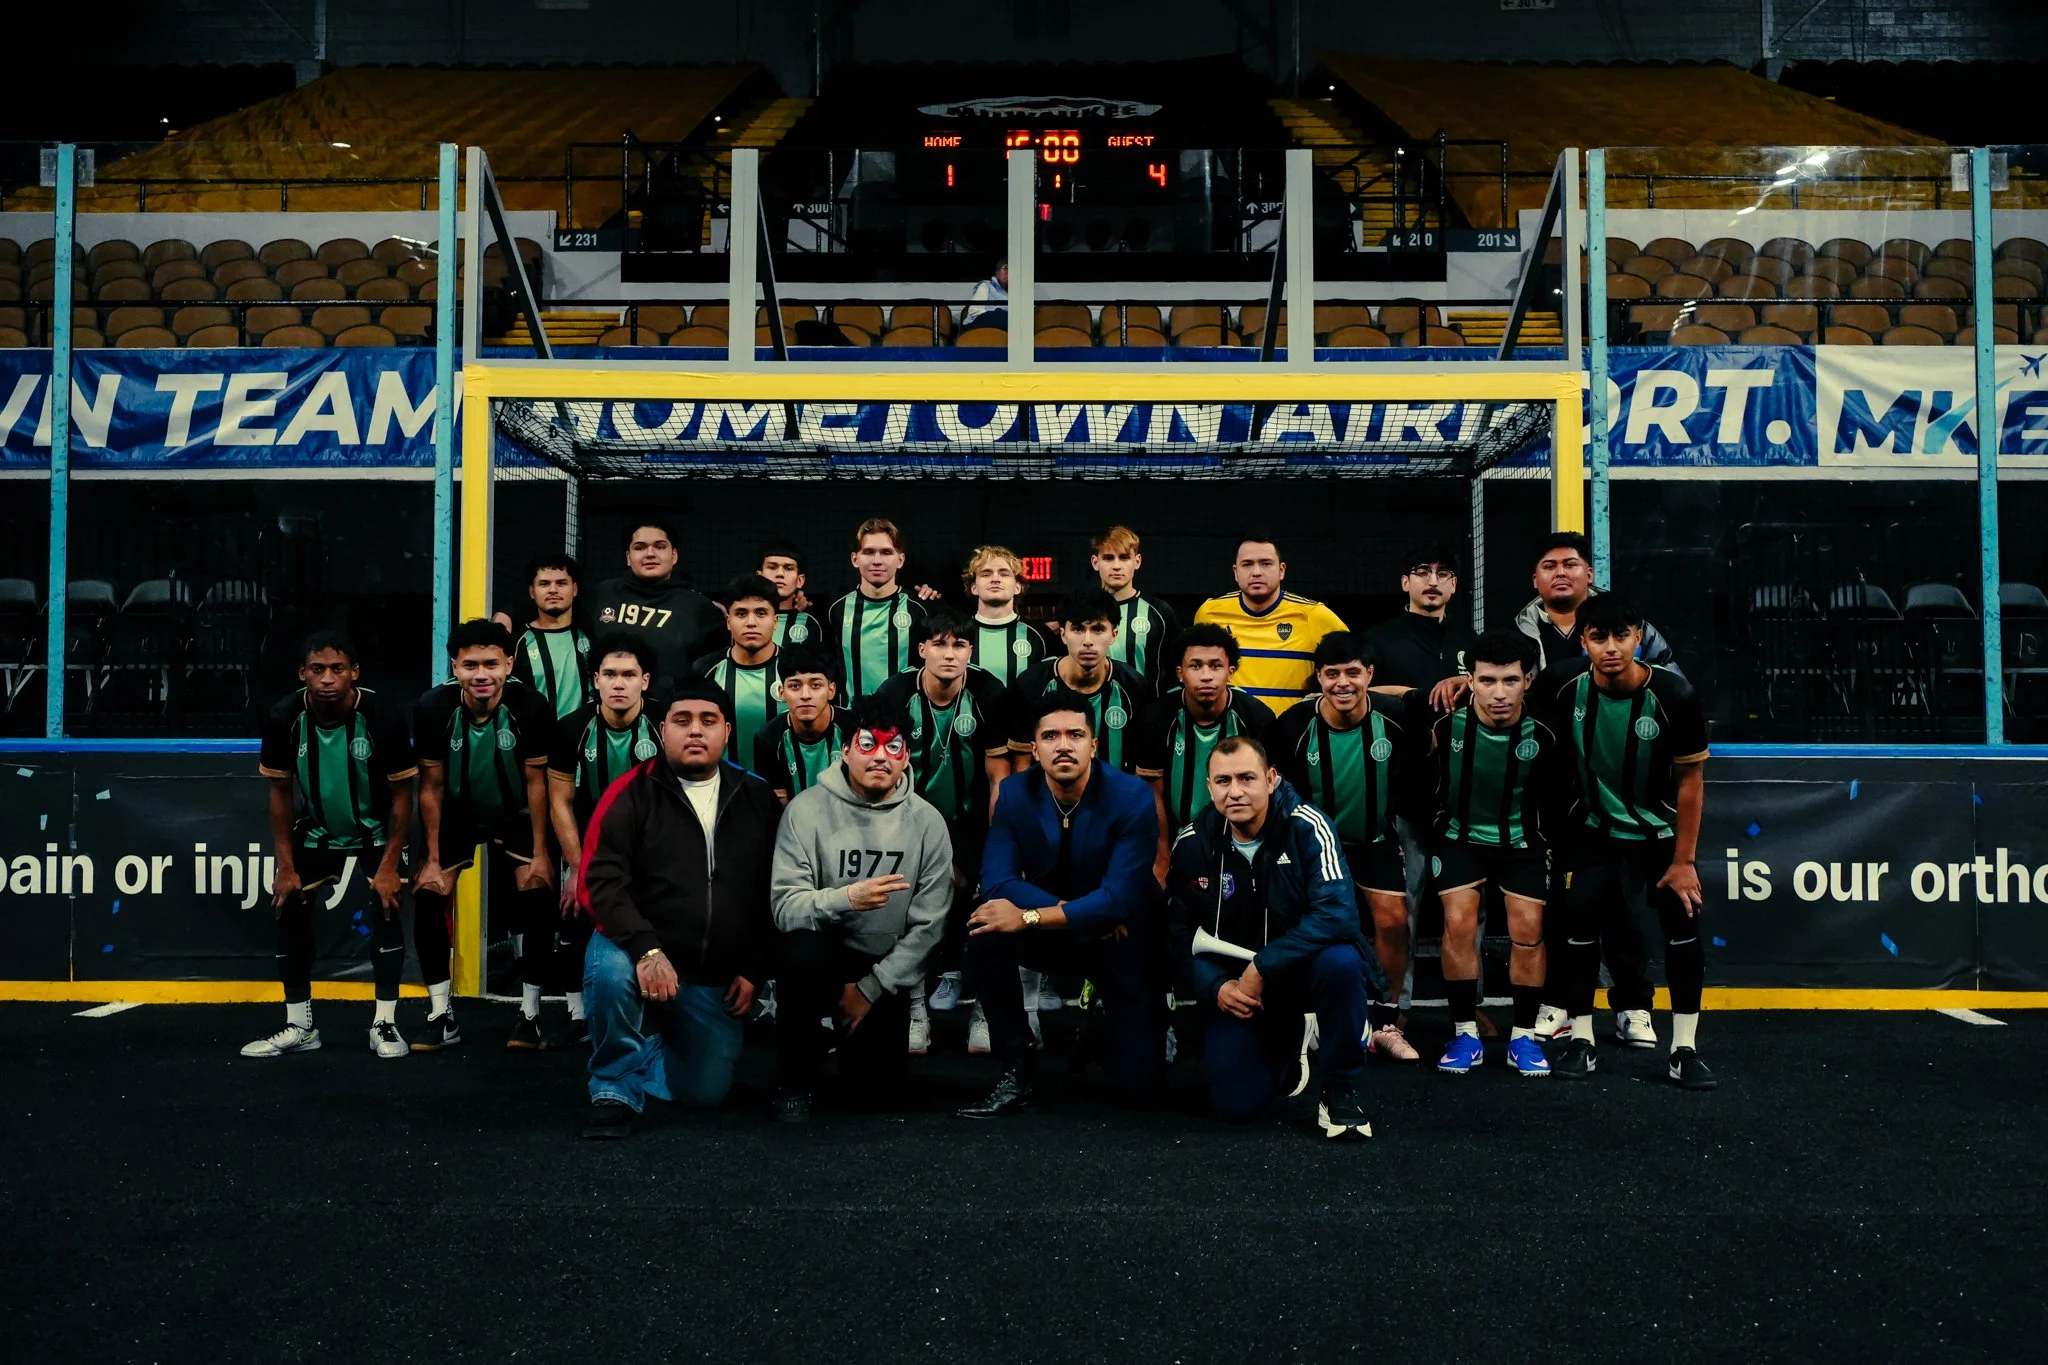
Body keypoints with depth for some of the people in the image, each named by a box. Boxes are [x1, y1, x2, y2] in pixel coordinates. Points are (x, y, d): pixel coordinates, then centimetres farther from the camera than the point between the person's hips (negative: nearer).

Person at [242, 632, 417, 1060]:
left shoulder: (383, 717, -28)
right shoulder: (284, 718, -22)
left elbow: (401, 794, -17)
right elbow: (280, 792, -8)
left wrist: (390, 865, -18)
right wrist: (285, 866, -9)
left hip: (376, 833, -3)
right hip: (315, 833, 3)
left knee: (385, 912, -15)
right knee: (289, 913, 1)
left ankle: (384, 1024, -3)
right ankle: (299, 1027, 14)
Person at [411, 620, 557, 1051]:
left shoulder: (531, 707, -28)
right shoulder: (433, 708, -25)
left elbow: (536, 782, -15)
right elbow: (432, 786, -13)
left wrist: (540, 853, -12)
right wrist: (433, 858, -9)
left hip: (516, 816, -1)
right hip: (456, 816, 1)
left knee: (539, 903, -14)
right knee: (428, 899, -11)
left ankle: (530, 1014, 2)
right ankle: (441, 1016, 3)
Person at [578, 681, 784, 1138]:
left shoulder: (758, 800, 3)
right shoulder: (632, 793, -7)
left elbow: (775, 892, 8)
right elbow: (599, 879, -15)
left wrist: (754, 971, 2)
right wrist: (647, 950, -27)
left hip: (715, 981, 3)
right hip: (638, 957, -3)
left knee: (706, 1091, 6)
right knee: (609, 971, -36)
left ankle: (646, 1053, 39)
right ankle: (615, 1085, -11)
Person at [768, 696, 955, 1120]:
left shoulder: (927, 822, -6)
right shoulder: (807, 809, -11)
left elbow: (928, 925, -7)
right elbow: (785, 906, -19)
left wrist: (870, 987, -11)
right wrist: (847, 898, -37)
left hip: (886, 967, 1)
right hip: (823, 952, -1)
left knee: (878, 1091, -10)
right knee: (802, 951, -36)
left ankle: (852, 1033, 28)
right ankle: (794, 1080, -9)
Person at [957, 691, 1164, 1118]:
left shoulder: (1131, 797, -22)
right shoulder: (1015, 792, -11)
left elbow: (1119, 898, -28)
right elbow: (997, 880, -16)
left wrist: (1029, 918, -34)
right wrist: (1073, 909, -28)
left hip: (1123, 937, -2)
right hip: (1051, 933, 3)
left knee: (1138, 1084, -8)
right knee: (984, 934, -29)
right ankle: (1017, 1068, -13)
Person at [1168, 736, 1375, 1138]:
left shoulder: (1307, 828, -18)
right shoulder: (1192, 843, -7)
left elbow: (1337, 913, -28)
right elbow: (1179, 930, 0)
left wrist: (1262, 969, -28)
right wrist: (1215, 987, -16)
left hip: (1302, 967, -2)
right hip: (1233, 982, 3)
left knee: (1341, 961, -37)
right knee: (1236, 1105, -11)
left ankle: (1340, 1088, -12)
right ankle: (1283, 1046, 25)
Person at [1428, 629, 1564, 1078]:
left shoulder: (1541, 734, -21)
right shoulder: (1446, 725, -23)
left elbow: (1556, 790, -3)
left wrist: (1547, 840, 0)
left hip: (1521, 840, 1)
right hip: (1460, 835, 0)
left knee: (1528, 930, -5)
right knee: (1459, 923, -12)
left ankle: (1524, 1037, 11)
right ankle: (1465, 1034, 1)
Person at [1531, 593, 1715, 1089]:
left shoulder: (1675, 696, -24)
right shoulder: (1564, 684, -21)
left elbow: (1691, 779, -14)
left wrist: (1684, 859, -11)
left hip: (1661, 830, -1)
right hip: (1594, 829, 1)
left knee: (1683, 919, -6)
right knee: (1580, 919, -5)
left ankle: (1685, 1049, 6)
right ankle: (1580, 1038, 10)